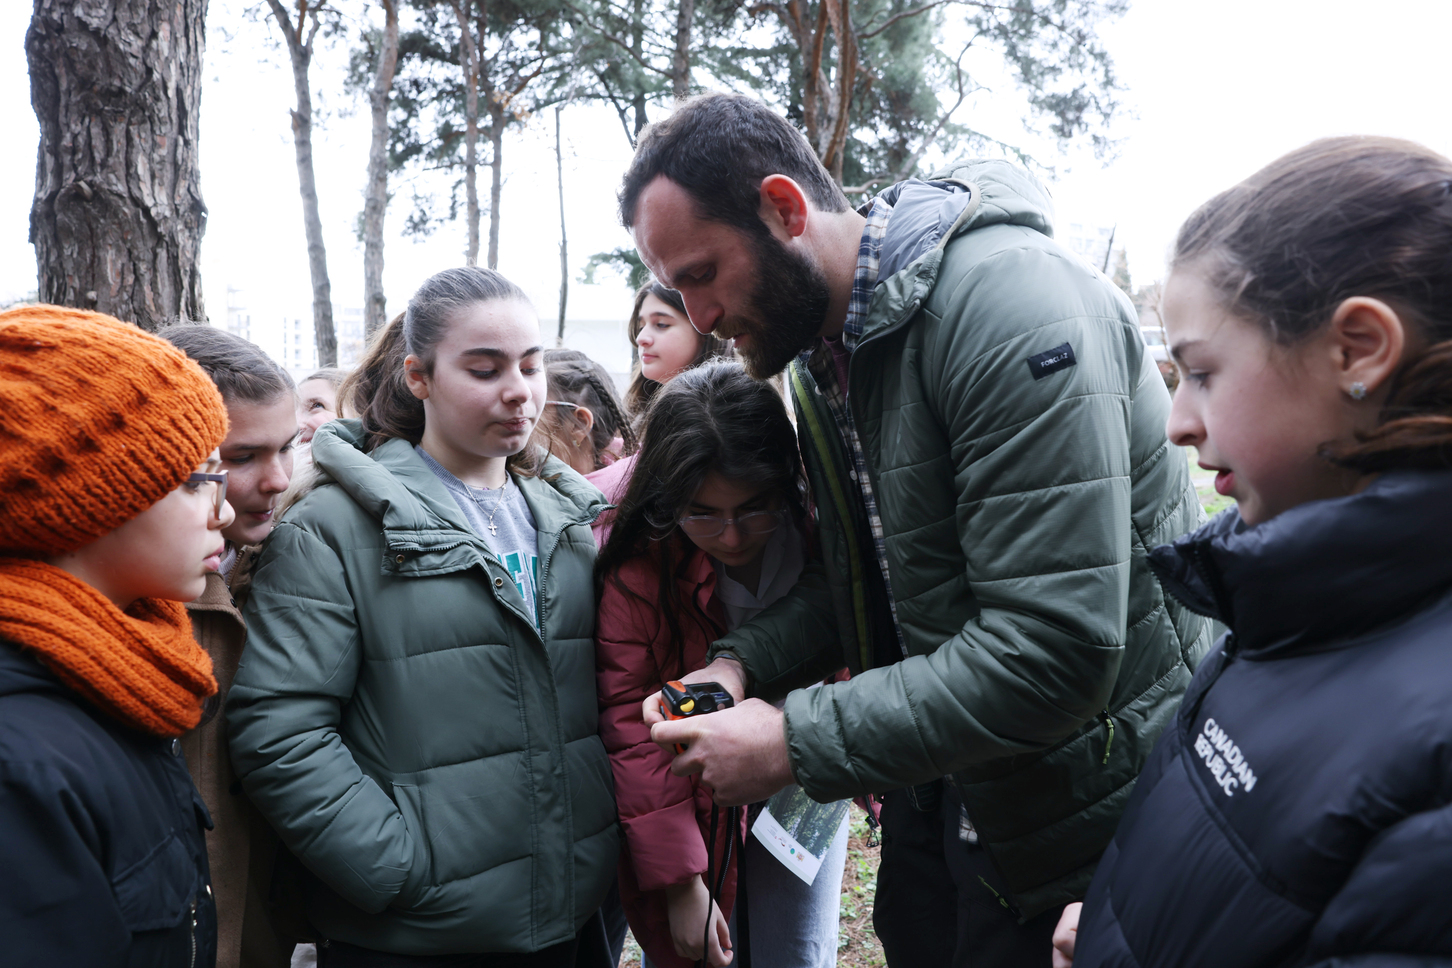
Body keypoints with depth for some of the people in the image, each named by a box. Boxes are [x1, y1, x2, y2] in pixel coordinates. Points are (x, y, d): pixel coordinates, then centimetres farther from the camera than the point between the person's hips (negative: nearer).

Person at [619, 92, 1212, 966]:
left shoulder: (1009, 304, -25)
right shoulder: (823, 350, 3)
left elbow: (1054, 649, -30)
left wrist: (797, 744, -24)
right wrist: (739, 663, -7)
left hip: (1091, 812, -7)